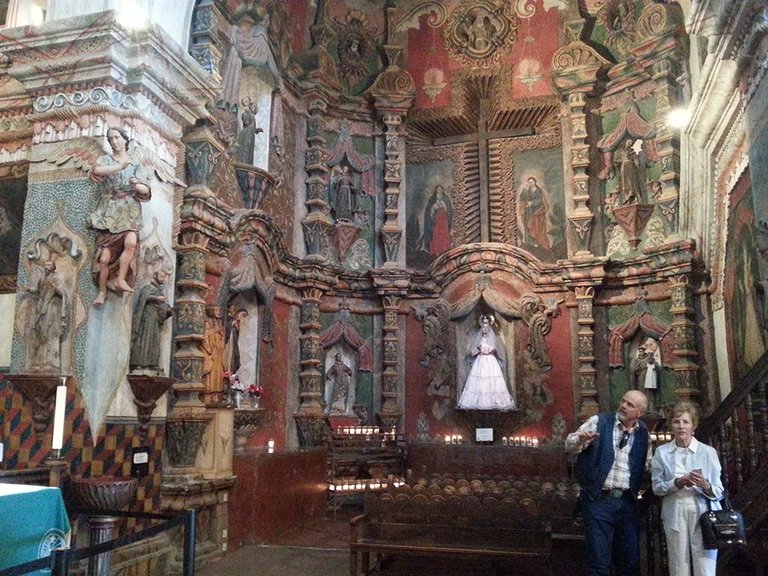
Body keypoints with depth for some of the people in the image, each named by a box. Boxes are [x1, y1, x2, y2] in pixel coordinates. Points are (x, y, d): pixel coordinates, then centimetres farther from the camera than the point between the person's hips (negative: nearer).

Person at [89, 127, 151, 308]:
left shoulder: (135, 164, 12)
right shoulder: (105, 159, 10)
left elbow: (146, 190, 2)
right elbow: (97, 170, -15)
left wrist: (137, 185, -20)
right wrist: (121, 166, -14)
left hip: (129, 210, 0)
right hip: (110, 210, 0)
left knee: (131, 242, -29)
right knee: (104, 256, -7)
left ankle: (120, 279, -15)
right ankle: (102, 291, 7)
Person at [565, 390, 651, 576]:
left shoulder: (644, 433, 8)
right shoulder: (599, 421, -3)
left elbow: (647, 467, 19)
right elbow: (570, 445, -6)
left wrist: (643, 490, 6)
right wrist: (580, 440, -27)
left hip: (628, 503, 4)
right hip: (598, 500, -3)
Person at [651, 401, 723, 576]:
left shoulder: (708, 452, -1)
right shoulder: (662, 452, 4)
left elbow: (719, 492, 0)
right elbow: (657, 487, 3)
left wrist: (705, 486, -21)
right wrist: (676, 483, -14)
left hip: (703, 514, -1)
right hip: (675, 515, 1)